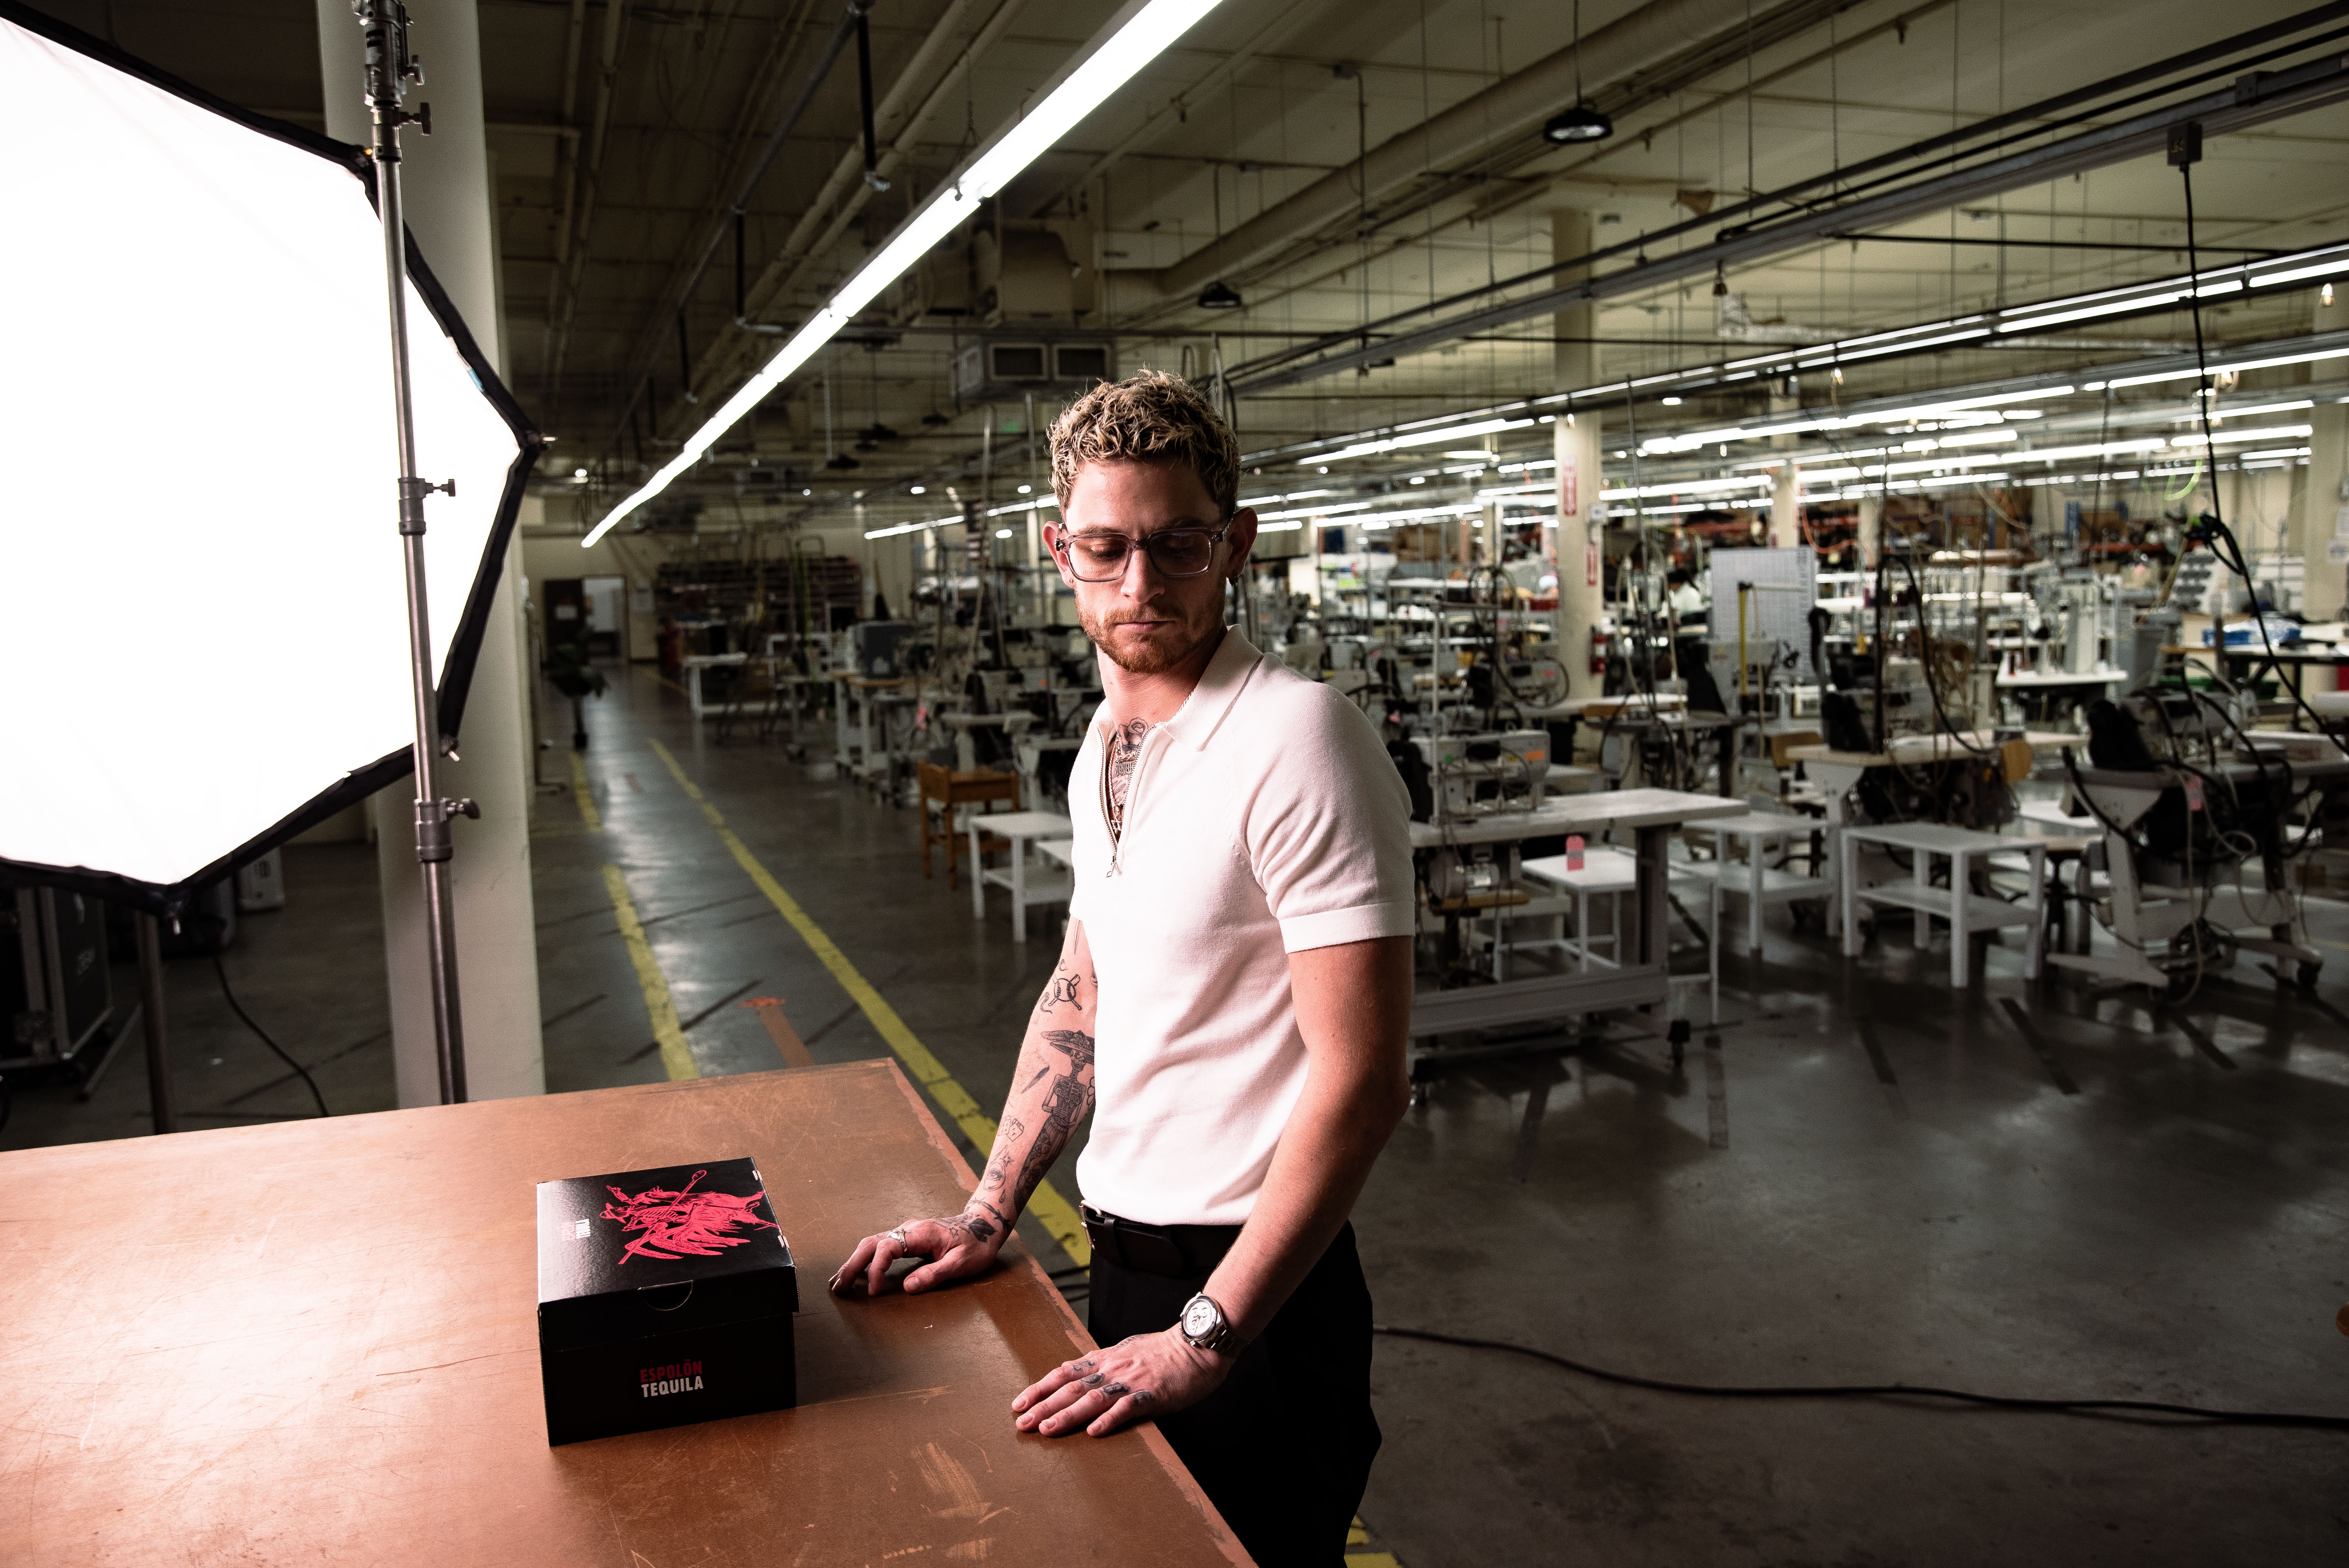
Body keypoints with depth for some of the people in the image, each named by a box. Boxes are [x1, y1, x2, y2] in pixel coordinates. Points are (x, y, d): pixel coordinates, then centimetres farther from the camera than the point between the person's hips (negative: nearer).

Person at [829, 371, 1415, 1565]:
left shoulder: (1296, 738, -21)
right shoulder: (1106, 746, 6)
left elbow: (1360, 1078, -23)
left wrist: (1207, 1335, -21)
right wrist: (988, 1214, 10)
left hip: (1251, 1286, -8)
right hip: (1122, 1249, 8)